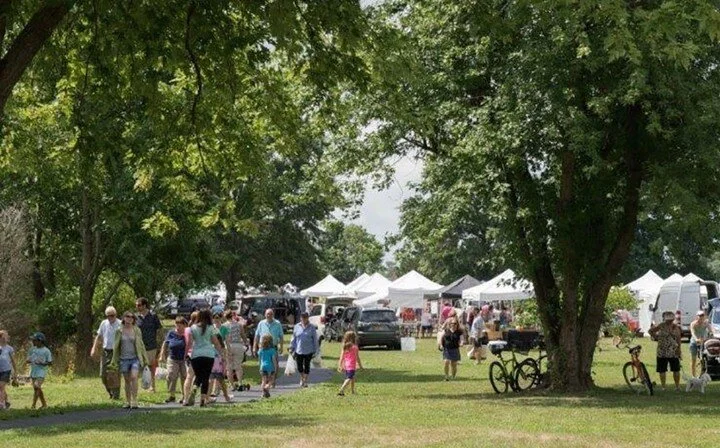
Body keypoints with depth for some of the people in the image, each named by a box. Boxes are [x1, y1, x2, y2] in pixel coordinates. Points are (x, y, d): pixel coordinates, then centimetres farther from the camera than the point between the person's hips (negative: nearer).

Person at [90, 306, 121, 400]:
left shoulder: (120, 325, -7)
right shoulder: (104, 324, 9)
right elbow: (99, 336, 19)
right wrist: (94, 348, 13)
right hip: (105, 351, 6)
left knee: (115, 374, -9)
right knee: (103, 374, 6)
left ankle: (116, 395, 0)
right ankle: (111, 393, 23)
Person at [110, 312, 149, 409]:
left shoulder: (136, 330, 4)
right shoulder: (119, 331, 4)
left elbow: (141, 345, 9)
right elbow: (116, 347, 11)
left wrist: (145, 359, 9)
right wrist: (114, 362, 12)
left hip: (135, 358, -1)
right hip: (124, 359, 1)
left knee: (134, 377, -19)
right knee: (127, 380, 6)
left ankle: (134, 401, -16)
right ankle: (127, 402, 16)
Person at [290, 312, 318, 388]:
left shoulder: (312, 327, -1)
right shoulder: (297, 327, 4)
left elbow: (315, 340, 2)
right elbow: (293, 339, 10)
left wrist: (314, 351, 0)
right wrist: (292, 349, 7)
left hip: (308, 351, -2)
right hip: (298, 350, 2)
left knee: (306, 366, 4)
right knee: (299, 367, 6)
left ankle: (305, 381, 16)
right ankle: (302, 378, 31)